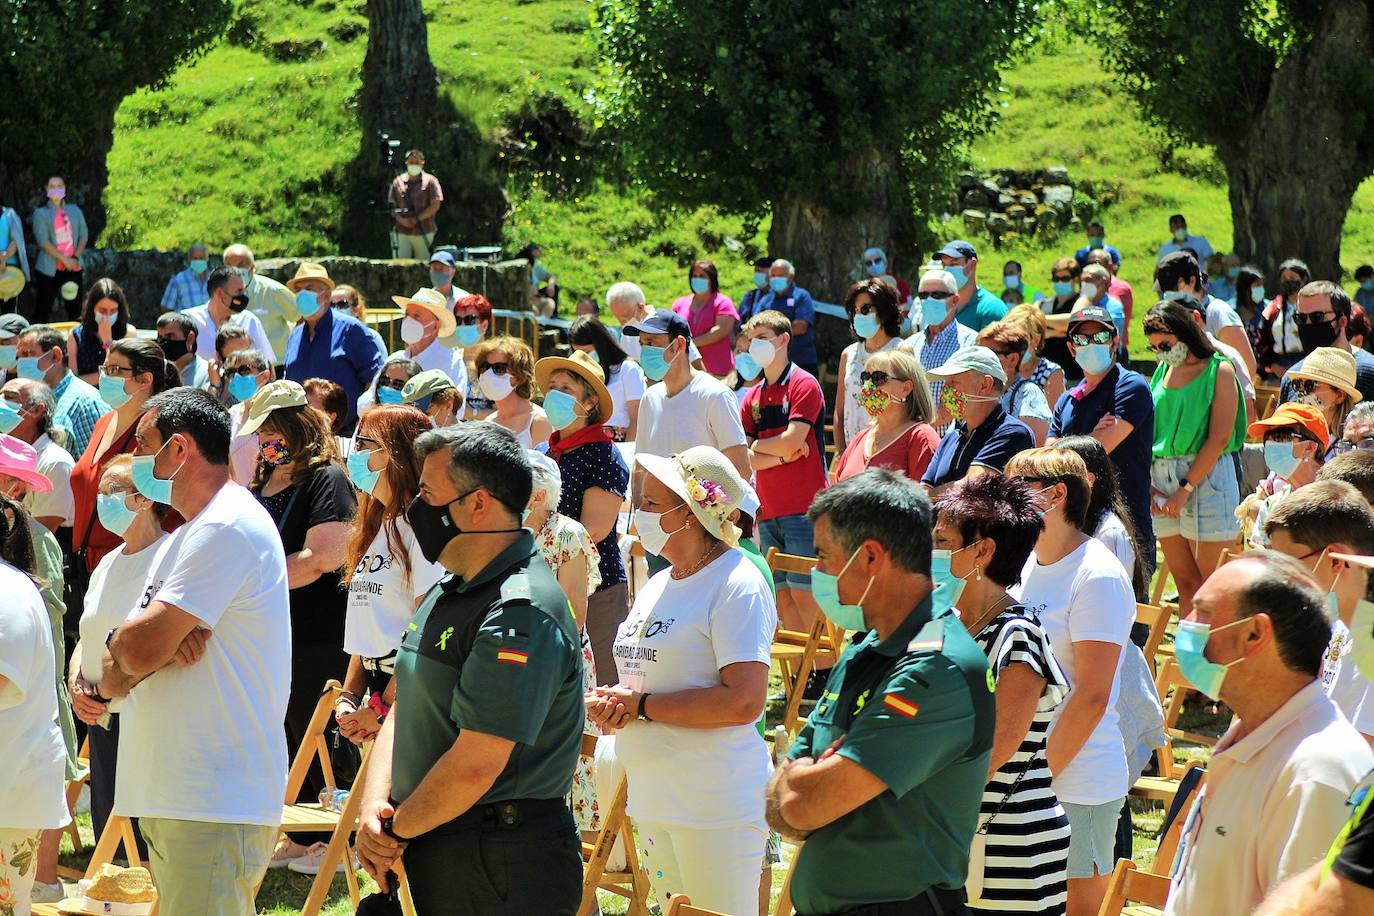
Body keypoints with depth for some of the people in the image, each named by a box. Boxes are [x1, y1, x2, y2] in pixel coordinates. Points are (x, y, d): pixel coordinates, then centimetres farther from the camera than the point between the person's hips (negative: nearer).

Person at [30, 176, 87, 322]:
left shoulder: (75, 211, 13)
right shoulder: (41, 214, 1)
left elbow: (84, 236, 9)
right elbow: (43, 242, -9)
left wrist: (76, 257, -8)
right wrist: (64, 259, -15)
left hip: (73, 268, 4)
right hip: (50, 270, -3)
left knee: (74, 310, 5)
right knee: (42, 311, -4)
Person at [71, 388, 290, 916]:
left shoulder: (227, 528, -13)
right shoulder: (188, 536, 21)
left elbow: (138, 649, -20)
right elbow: (124, 659, 14)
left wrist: (123, 644, 4)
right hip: (170, 797, 10)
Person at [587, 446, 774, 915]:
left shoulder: (737, 584, -14)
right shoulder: (658, 585, 15)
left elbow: (743, 702, -22)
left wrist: (641, 705, -17)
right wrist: (609, 702, 1)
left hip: (716, 804, -9)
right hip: (654, 799, 9)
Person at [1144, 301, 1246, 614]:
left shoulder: (1219, 370, -3)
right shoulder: (1162, 372, 14)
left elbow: (1219, 438, -10)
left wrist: (1185, 489, -12)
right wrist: (1149, 485, -2)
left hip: (1207, 478, -6)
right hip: (1162, 479, 6)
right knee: (1186, 585, 7)